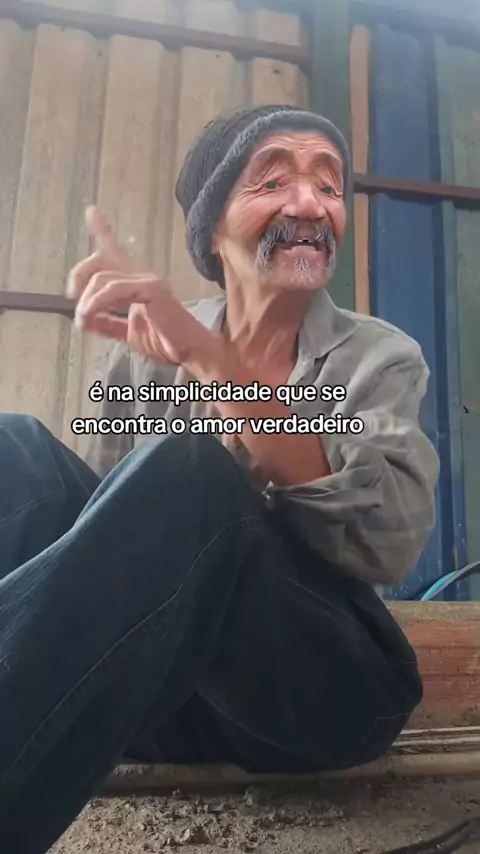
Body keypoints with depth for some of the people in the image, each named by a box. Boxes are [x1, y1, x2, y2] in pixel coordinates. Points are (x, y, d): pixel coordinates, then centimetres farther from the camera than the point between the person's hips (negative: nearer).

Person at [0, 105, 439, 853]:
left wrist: (209, 359, -27)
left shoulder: (379, 357, -1)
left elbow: (392, 543, -20)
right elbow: (115, 524, 8)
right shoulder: (147, 353, 5)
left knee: (188, 468, -31)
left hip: (327, 685, -1)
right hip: (167, 688, 3)